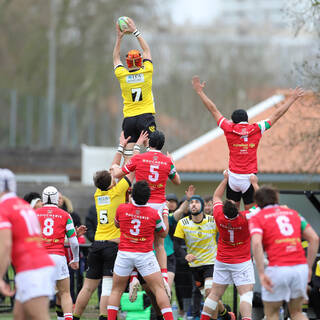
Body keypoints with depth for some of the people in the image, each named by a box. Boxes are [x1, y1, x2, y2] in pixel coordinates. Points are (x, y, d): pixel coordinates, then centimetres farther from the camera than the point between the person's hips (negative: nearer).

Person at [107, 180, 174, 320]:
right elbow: (163, 233, 9)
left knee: (116, 290, 13)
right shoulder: (154, 214, -8)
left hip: (124, 254, 1)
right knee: (160, 289, 0)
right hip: (145, 255, -1)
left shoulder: (122, 208, -6)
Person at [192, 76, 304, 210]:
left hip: (233, 177, 1)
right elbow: (277, 114, 6)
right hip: (249, 177, -1)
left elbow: (213, 109, 5)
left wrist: (199, 91, 14)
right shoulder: (256, 129, -4)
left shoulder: (229, 129, -4)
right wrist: (292, 98, 16)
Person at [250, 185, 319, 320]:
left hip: (278, 268, -4)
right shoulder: (293, 213, 19)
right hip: (301, 267, 4)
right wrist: (309, 267, 14)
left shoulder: (257, 218, 6)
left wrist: (261, 274, -14)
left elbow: (256, 244, -13)